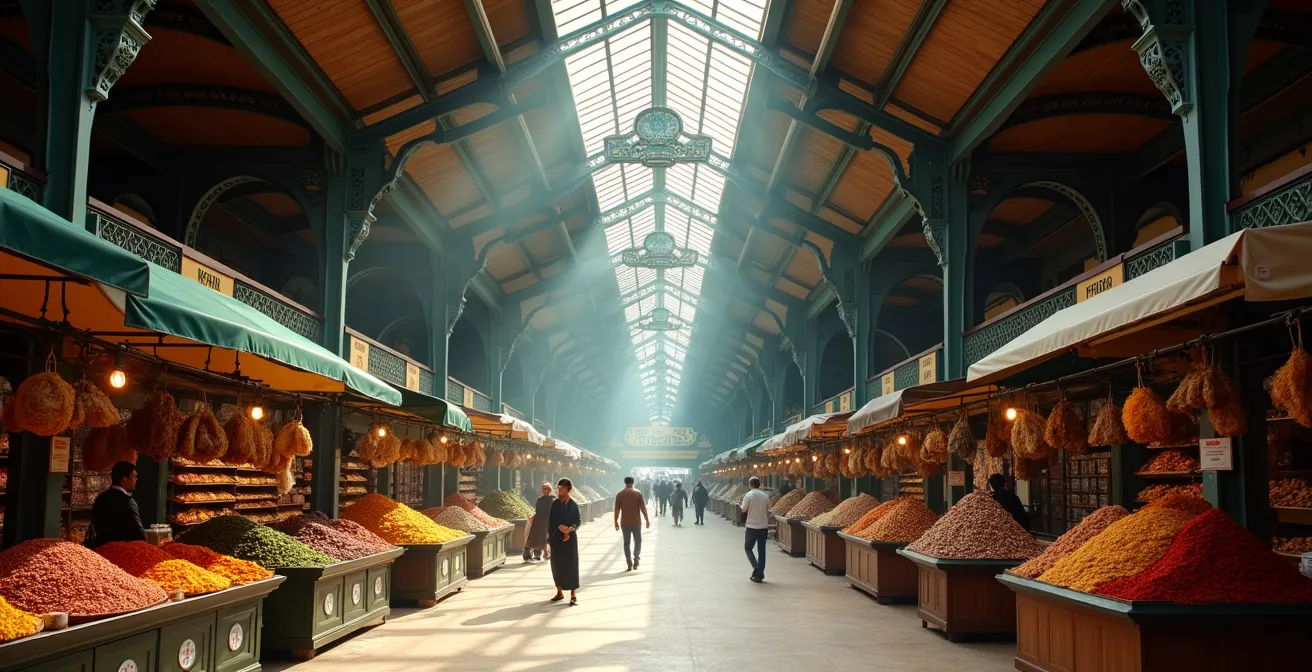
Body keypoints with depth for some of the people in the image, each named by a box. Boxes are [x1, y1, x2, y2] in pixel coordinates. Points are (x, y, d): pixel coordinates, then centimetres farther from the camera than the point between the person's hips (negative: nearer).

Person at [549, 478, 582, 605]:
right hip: (556, 538, 3)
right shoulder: (555, 503, 4)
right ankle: (559, 592, 20)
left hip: (570, 538, -3)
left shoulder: (573, 505, -4)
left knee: (570, 565, -4)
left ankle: (573, 595, -1)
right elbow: (551, 520, 3)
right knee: (557, 565, 7)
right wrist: (559, 527, -15)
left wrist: (570, 529, -20)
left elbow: (578, 521, -3)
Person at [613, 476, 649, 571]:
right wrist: (647, 520, 0)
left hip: (624, 523, 1)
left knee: (626, 542, 8)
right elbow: (643, 508, -5)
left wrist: (616, 522, 6)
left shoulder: (620, 494, 0)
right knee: (638, 540, 13)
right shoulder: (638, 493, -3)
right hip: (636, 522, -1)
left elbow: (617, 509, -2)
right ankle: (636, 557, -9)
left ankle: (629, 563, 1)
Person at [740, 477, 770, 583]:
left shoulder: (749, 495, -10)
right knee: (761, 551, 9)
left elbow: (743, 509, -6)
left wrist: (740, 506, 14)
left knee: (748, 548, 11)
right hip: (763, 527, 4)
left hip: (752, 527, -4)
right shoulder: (765, 496, 4)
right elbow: (767, 512, 11)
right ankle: (760, 575, 9)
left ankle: (756, 567, -10)